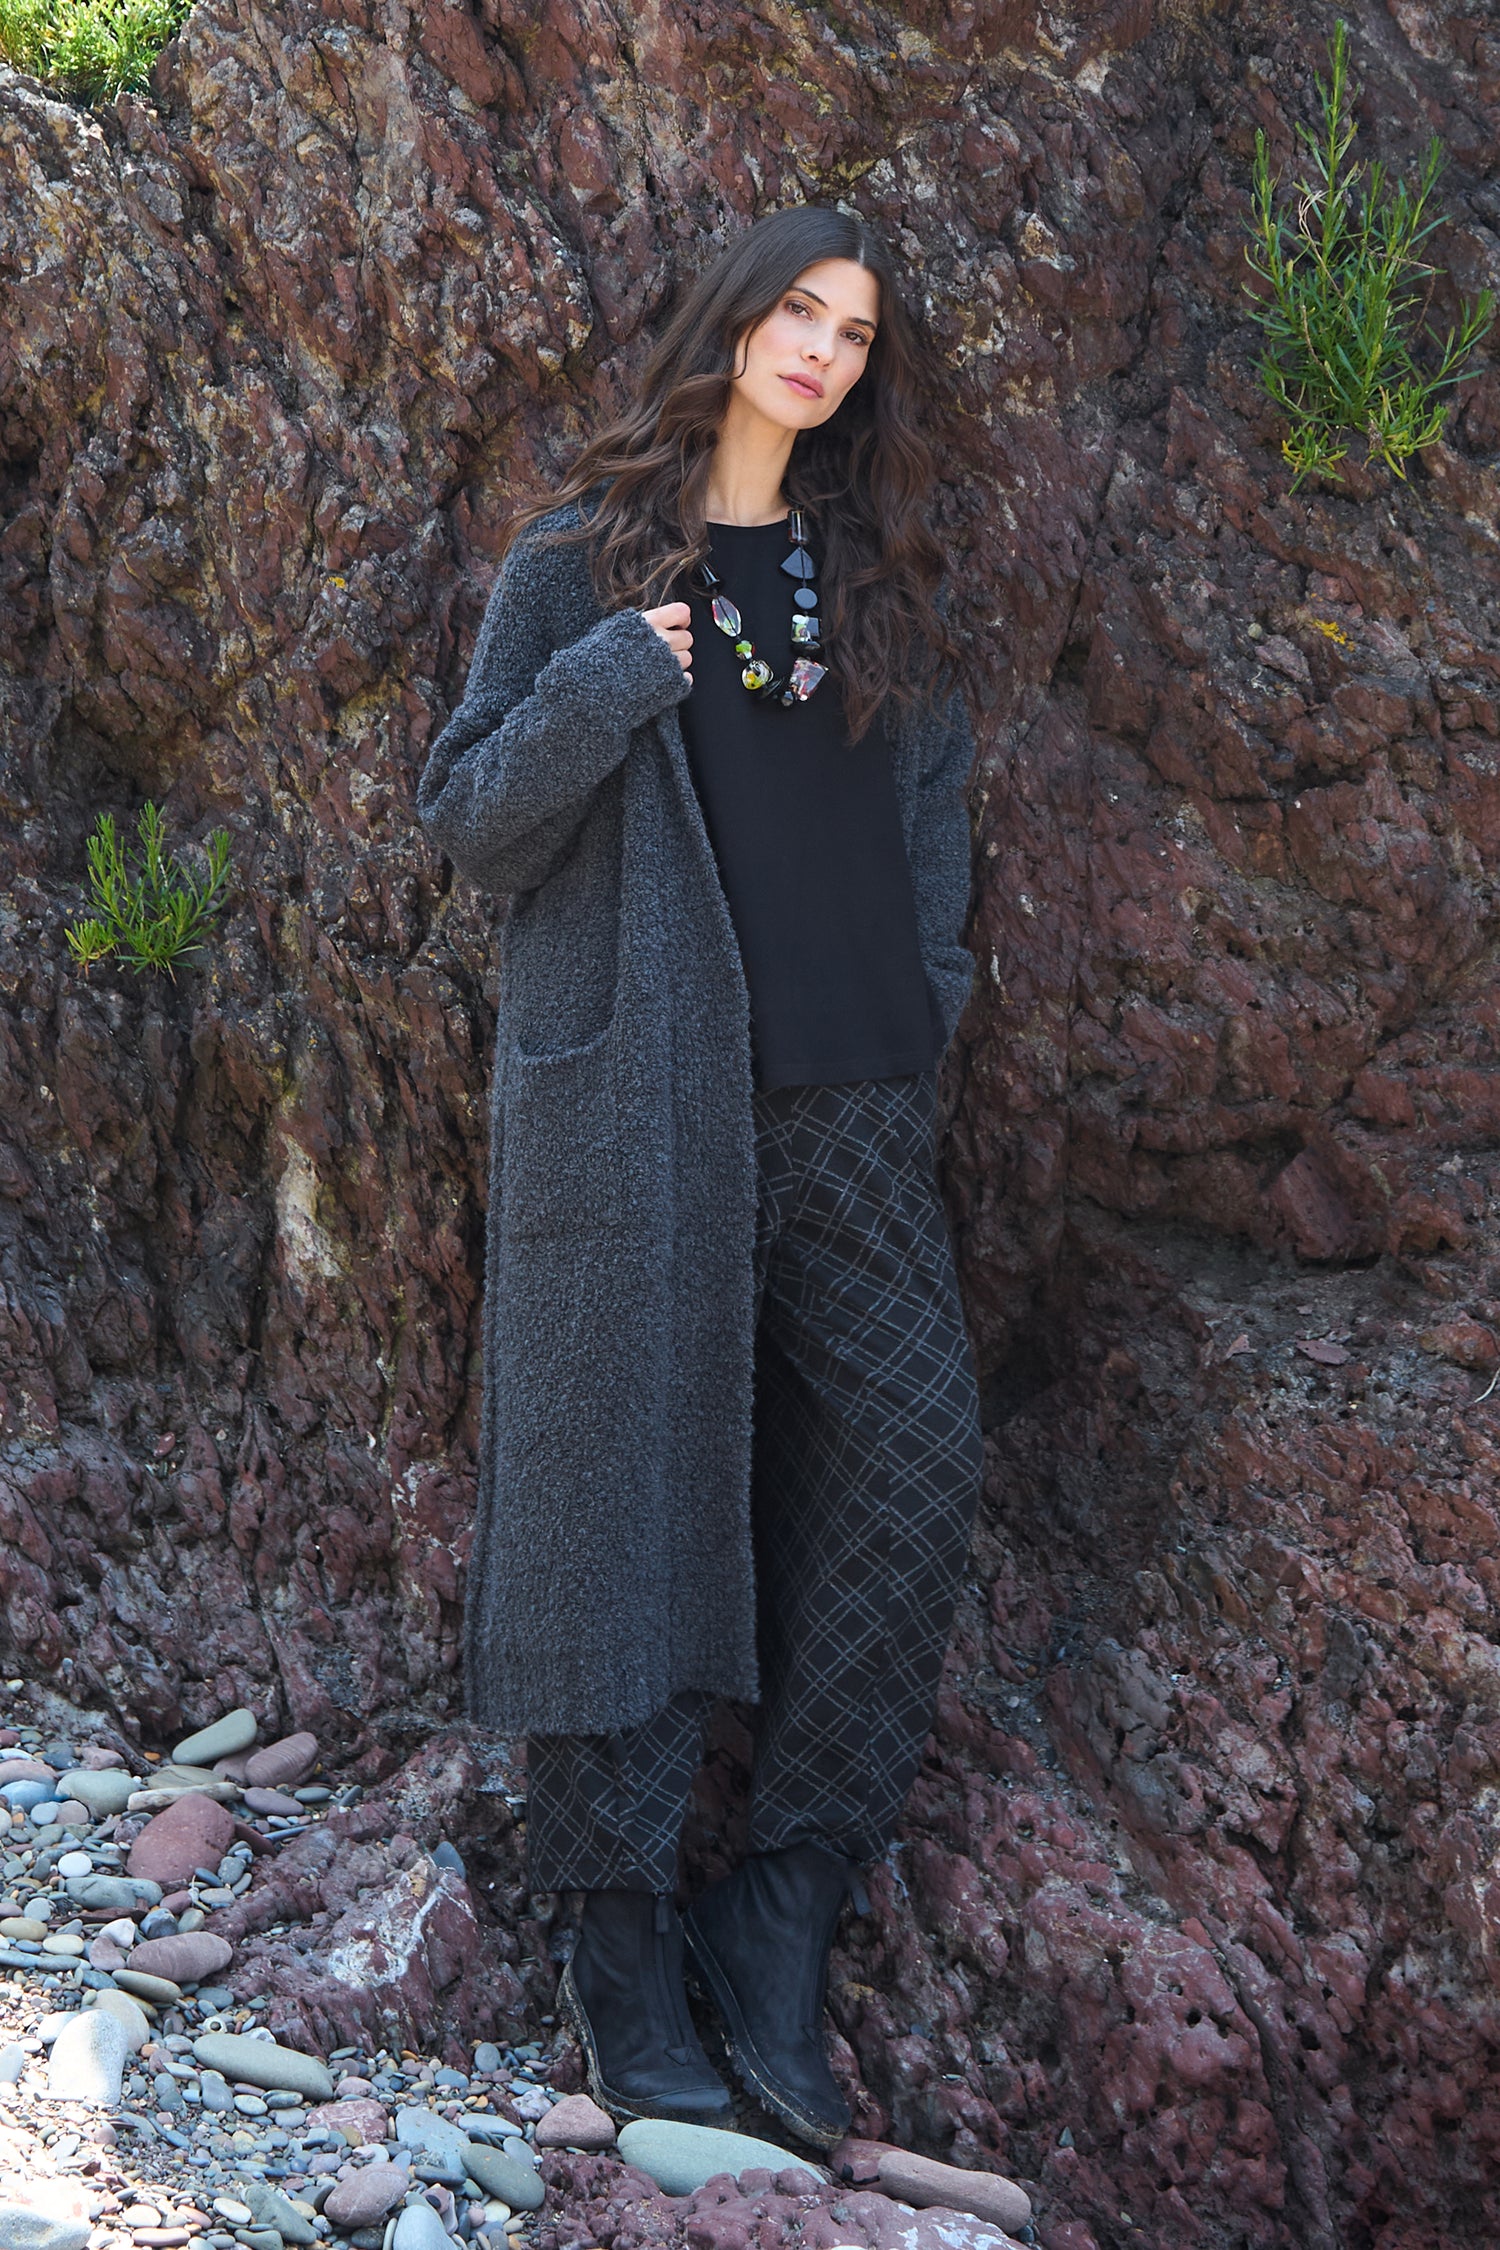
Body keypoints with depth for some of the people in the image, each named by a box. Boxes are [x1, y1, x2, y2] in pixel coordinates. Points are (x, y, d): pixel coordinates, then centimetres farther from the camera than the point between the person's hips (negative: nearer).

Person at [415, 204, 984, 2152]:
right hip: (635, 1092, -4)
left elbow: (934, 803, 22)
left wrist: (925, 1004, 9)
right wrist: (611, 681, -12)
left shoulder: (877, 578, 17)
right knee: (630, 1480, -4)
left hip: (852, 1100, 4)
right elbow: (465, 818, 2)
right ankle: (621, 1946, 6)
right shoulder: (581, 561, 5)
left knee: (916, 1455, -5)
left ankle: (785, 1910, 6)